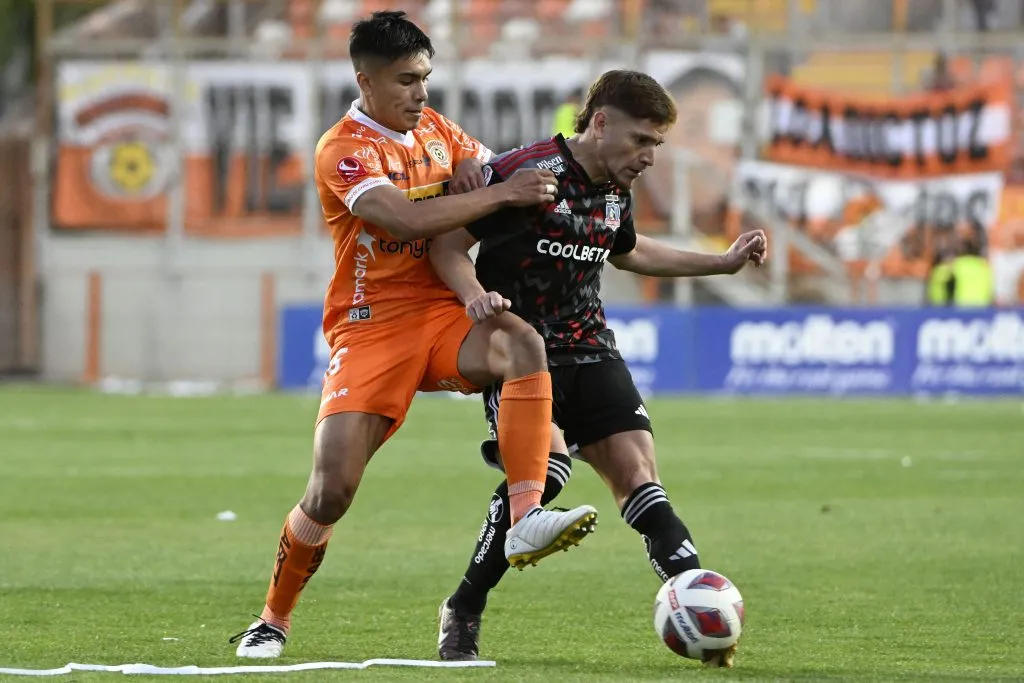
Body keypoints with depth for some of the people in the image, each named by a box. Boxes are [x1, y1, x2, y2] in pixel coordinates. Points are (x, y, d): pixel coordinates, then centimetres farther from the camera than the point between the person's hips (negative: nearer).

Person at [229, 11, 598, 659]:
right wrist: (498, 194, -27)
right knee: (332, 490, -12)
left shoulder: (434, 129, 12)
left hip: (443, 314, 4)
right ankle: (273, 621, 12)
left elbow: (500, 172, 19)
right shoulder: (343, 151, -10)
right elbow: (406, 218, -25)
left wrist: (479, 172, -4)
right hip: (372, 327, -4)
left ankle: (526, 521, -37)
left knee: (524, 342, -31)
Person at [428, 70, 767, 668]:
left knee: (638, 477, -8)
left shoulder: (617, 191, 8)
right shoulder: (523, 173, -16)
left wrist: (722, 263, 28)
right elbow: (447, 245, -11)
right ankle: (462, 614, -10)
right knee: (544, 469, -25)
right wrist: (476, 297, -30)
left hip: (589, 350, 7)